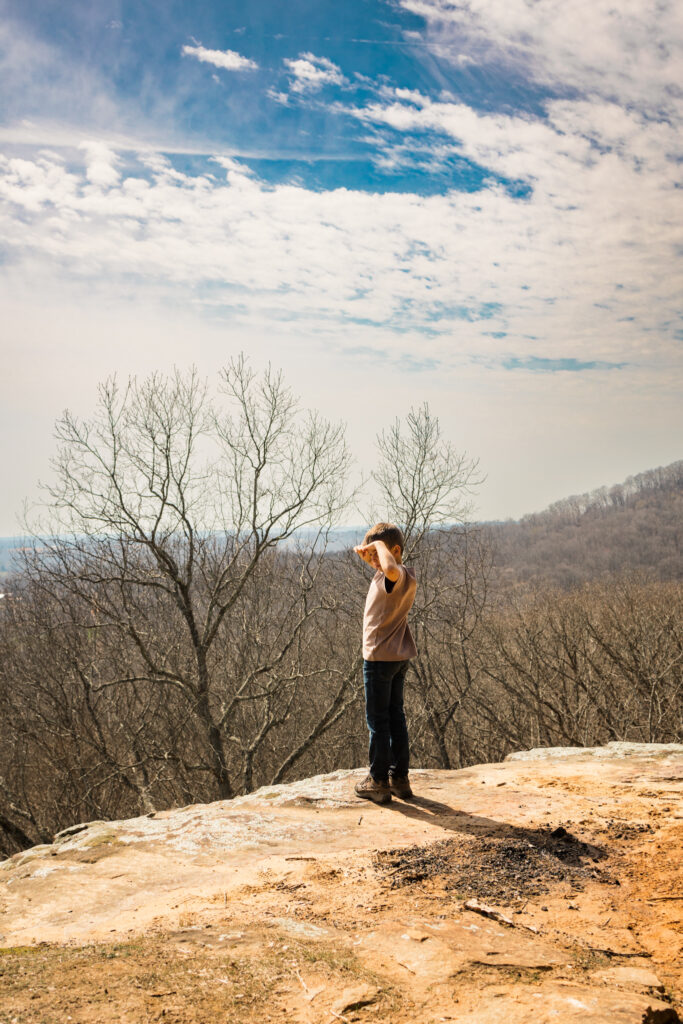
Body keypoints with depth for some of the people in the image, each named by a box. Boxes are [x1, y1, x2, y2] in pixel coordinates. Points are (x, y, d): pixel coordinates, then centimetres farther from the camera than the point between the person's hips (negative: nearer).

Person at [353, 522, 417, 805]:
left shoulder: (397, 577, -20)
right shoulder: (406, 578, 9)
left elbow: (391, 567, -47)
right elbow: (381, 566, 29)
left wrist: (380, 544, -29)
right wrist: (366, 552, 10)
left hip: (380, 657, -10)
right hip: (399, 656, 10)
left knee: (377, 720, 1)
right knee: (395, 716, 15)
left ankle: (379, 782, 10)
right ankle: (400, 778, 22)